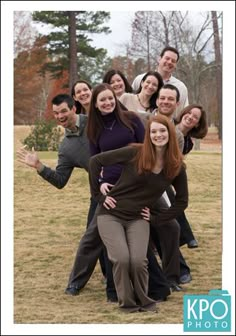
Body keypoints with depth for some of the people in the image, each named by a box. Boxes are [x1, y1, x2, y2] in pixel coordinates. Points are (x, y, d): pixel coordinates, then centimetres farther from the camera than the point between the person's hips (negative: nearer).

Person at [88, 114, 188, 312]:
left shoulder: (176, 167, -2)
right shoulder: (135, 153, -11)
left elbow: (182, 202, 10)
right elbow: (96, 161, -8)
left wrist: (158, 220, 2)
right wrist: (98, 195, -7)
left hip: (138, 219, 2)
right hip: (111, 214, -2)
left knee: (138, 261, -22)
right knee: (122, 259, -23)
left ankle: (143, 301, 5)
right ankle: (127, 302, 1)